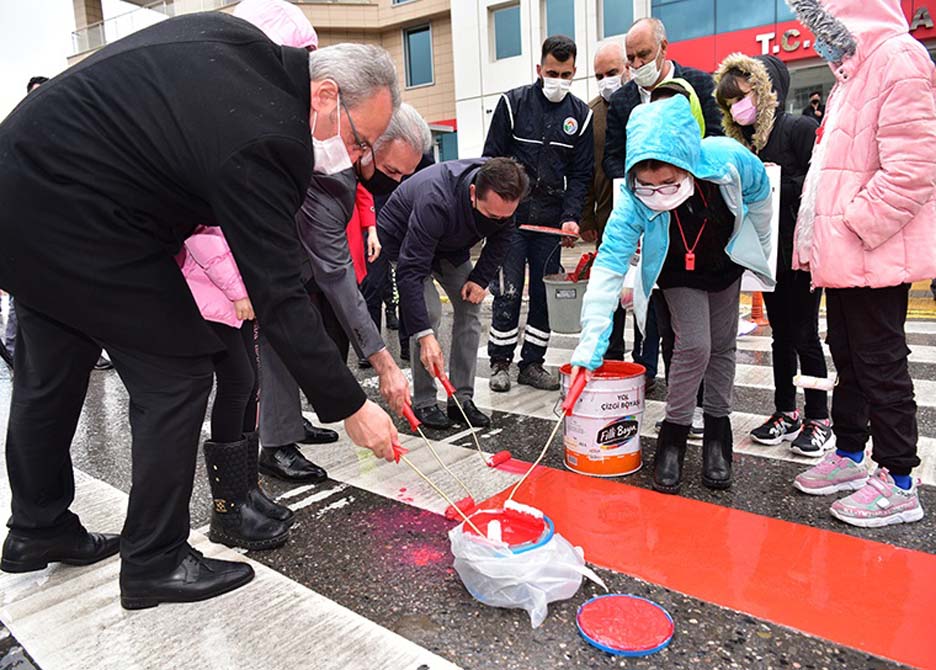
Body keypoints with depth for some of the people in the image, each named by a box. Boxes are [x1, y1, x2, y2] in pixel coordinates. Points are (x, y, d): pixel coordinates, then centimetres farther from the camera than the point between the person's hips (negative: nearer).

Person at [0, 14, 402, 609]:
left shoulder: (237, 37, 3)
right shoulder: (265, 142, -25)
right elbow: (279, 300, -26)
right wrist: (350, 407, -20)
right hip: (74, 221, -10)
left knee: (50, 375, 20)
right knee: (176, 374, -3)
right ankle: (155, 562, 9)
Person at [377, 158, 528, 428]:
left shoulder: (502, 193, -25)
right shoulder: (436, 201, -43)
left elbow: (502, 236, -4)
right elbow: (410, 272, -45)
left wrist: (481, 278, -15)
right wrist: (424, 335, -49)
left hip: (451, 245, 6)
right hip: (402, 241, -6)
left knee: (470, 306, -5)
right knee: (429, 311, -20)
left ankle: (462, 399, 3)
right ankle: (423, 403, -6)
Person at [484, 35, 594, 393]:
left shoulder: (580, 114, 8)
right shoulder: (513, 102, 1)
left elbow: (581, 173, 6)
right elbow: (492, 159, 2)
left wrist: (571, 216, -8)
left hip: (551, 217, 3)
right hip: (511, 213, -3)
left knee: (546, 294, 6)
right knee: (508, 293, -1)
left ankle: (532, 363, 18)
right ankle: (500, 362, 13)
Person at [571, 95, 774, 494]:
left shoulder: (729, 160, -34)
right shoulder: (633, 201, -37)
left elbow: (759, 196, -11)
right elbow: (608, 268, -37)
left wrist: (759, 255, 2)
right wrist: (589, 349, -42)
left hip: (727, 260, 3)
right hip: (678, 271, -2)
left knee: (722, 346, 9)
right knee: (694, 346, -16)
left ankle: (717, 431, 26)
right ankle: (673, 435, 3)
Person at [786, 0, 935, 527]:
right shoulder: (852, 74, 19)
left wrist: (857, 226, -19)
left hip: (874, 254, -10)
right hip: (842, 255, 10)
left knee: (880, 363, -2)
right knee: (848, 357, 16)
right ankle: (849, 455, 29)